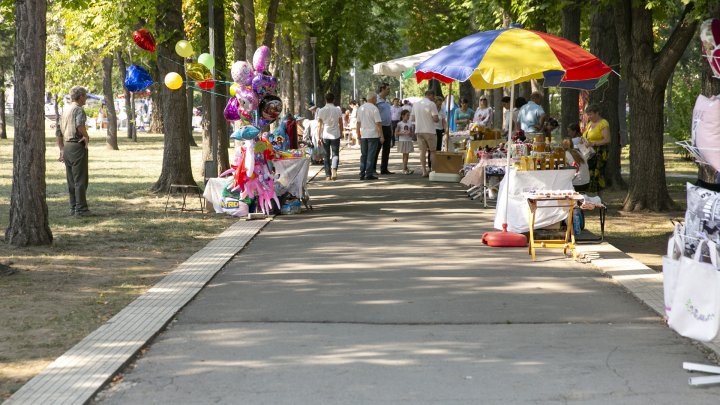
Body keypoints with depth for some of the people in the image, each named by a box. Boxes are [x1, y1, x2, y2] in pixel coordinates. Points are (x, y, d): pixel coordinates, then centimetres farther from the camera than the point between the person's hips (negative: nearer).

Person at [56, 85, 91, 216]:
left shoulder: (65, 110, 15)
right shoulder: (78, 109, -11)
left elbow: (58, 132, 18)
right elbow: (80, 125, -32)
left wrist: (62, 149, 22)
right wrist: (86, 136, -15)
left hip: (66, 146, 8)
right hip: (77, 146, -8)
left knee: (71, 180, 14)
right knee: (80, 180, -4)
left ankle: (73, 207, 18)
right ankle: (81, 209, -3)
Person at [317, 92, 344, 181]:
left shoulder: (321, 111, -2)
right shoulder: (337, 110, -2)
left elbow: (319, 125, -2)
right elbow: (340, 124, 6)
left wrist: (319, 137, 3)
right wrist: (341, 133, 22)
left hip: (325, 135, 0)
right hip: (335, 135, 0)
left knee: (326, 156, 9)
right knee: (335, 154, 6)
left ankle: (328, 175, 9)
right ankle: (334, 169, -20)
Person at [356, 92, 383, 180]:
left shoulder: (360, 108, 10)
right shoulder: (374, 109, -9)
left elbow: (358, 123, 14)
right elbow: (378, 123, -11)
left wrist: (358, 135, 20)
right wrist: (381, 136, -8)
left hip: (363, 136, 6)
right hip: (373, 135, -6)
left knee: (363, 155, 11)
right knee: (371, 155, -3)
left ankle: (362, 174, 9)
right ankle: (369, 174, -5)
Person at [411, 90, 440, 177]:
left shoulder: (416, 104, 9)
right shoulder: (431, 104, -9)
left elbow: (412, 118, 12)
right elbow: (435, 119, -15)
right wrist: (438, 119, 7)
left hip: (418, 131, 5)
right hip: (430, 131, -5)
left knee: (422, 151, 5)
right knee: (432, 151, 6)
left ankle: (424, 171, 0)